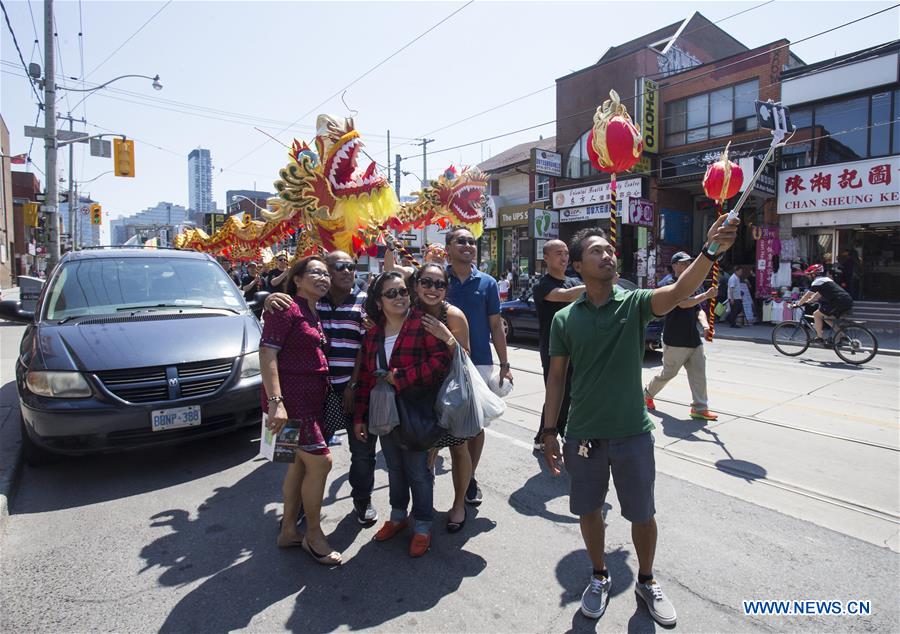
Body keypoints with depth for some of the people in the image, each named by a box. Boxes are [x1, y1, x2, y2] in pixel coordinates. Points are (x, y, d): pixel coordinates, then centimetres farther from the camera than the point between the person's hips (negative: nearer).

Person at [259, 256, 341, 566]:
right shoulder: (287, 307, -11)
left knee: (300, 464, 15)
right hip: (290, 397, -9)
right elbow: (267, 353, -18)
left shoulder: (315, 314, 14)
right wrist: (276, 401, -24)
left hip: (311, 398, 9)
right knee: (320, 461, -6)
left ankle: (288, 530, 30)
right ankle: (314, 535, 13)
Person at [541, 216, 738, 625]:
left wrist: (711, 252, -43)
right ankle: (599, 577, 42)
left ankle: (646, 581, 41)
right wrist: (549, 431, 0)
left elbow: (680, 291, -26)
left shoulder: (634, 304, -6)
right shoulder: (564, 319, -3)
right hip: (582, 436, 1)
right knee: (588, 510, 16)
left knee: (642, 514, 15)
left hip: (633, 434, -1)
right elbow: (556, 376, 1)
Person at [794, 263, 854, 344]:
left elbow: (807, 295, -5)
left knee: (816, 315, 1)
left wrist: (798, 304, 4)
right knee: (827, 317, 23)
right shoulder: (826, 279, 25)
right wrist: (807, 301, 34)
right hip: (848, 302, 9)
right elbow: (818, 294, 34)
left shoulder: (817, 281, -5)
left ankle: (820, 338, 1)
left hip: (840, 303, -9)